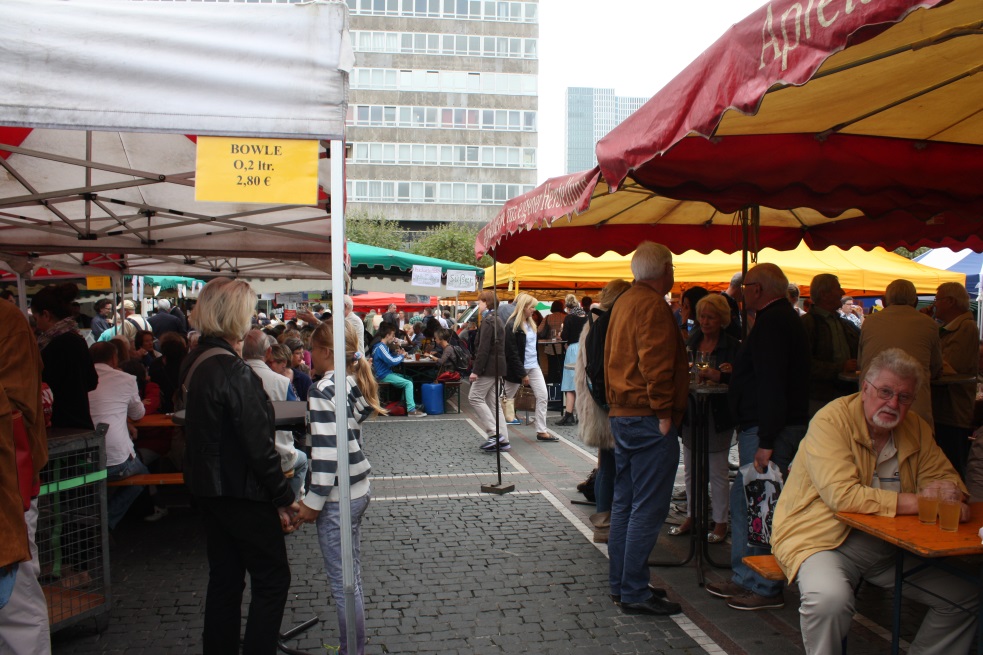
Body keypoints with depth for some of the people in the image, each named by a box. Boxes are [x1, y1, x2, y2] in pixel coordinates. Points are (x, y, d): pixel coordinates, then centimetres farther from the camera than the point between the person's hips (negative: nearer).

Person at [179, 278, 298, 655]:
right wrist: (283, 498, -13)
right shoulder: (235, 372, -22)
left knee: (225, 579, 18)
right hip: (240, 492, -9)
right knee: (272, 580, 4)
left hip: (208, 489, 9)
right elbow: (258, 447, -22)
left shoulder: (195, 363, 6)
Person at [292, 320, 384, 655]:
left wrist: (313, 501, -15)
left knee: (343, 583, 2)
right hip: (359, 489, 9)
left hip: (338, 498, -9)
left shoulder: (323, 391, -17)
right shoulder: (354, 383, 7)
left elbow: (327, 451, -20)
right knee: (351, 577, 18)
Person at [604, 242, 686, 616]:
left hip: (622, 414, 10)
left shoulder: (623, 302, 15)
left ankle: (620, 583, 24)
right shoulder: (652, 305, -15)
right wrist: (664, 412, -18)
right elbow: (655, 364, -22)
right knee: (647, 509, -4)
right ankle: (635, 593, 1)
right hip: (648, 419, -10)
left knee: (624, 503, 15)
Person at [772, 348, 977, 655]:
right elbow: (842, 496, -26)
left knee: (968, 595, -1)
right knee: (830, 598, -34)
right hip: (824, 540, -7)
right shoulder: (831, 421, -16)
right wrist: (919, 502, -24)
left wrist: (944, 488, -12)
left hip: (890, 547, 7)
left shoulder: (916, 428, 6)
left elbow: (945, 476, 14)